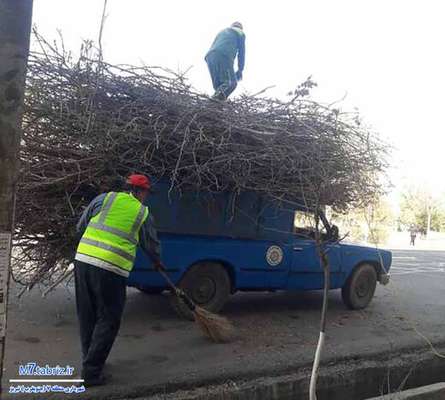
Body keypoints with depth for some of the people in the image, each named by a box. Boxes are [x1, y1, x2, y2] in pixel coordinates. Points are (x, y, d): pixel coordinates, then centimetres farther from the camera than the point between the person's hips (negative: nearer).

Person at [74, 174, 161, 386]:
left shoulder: (104, 198, 12)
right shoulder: (143, 213, 8)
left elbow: (81, 226, 16)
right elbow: (152, 245, 19)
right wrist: (157, 261, 39)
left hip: (83, 259, 4)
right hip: (112, 269, -4)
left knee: (87, 316, 18)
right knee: (108, 321, 9)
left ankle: (90, 360, 32)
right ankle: (91, 372, 10)